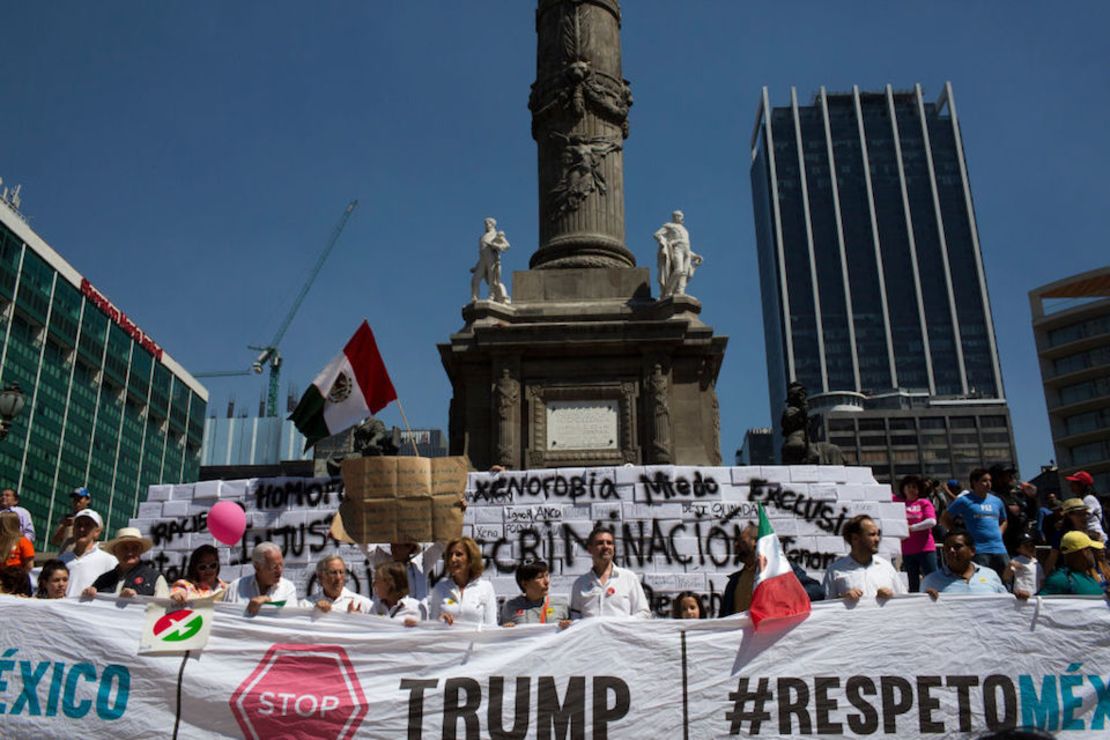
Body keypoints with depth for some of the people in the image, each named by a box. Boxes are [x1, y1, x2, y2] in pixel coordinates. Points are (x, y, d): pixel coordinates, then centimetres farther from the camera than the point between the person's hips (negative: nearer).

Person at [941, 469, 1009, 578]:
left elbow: (1003, 521, 31)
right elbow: (946, 519, 3)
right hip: (979, 550, -6)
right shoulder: (965, 500, -1)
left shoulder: (997, 501, 15)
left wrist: (999, 534, 12)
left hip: (999, 549, 6)